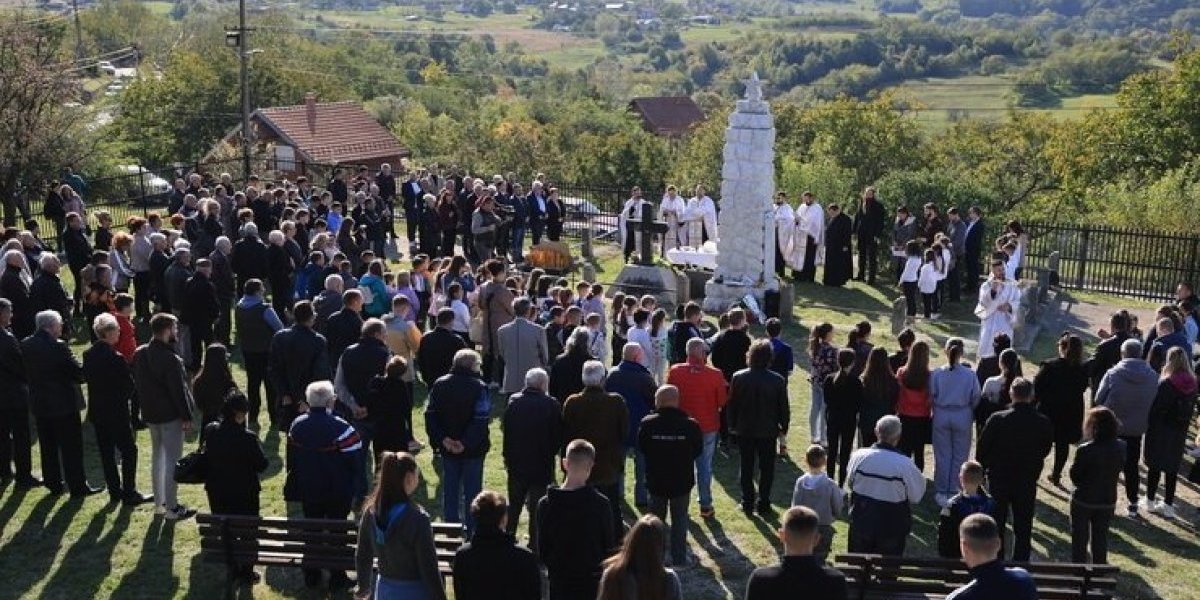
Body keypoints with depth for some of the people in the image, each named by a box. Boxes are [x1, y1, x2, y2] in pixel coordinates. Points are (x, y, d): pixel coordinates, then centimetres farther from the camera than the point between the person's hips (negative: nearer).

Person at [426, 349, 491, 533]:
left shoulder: (439, 385, 1)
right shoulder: (479, 387, -14)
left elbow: (430, 414, -3)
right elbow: (480, 421, -21)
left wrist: (442, 439, -8)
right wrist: (467, 443, -19)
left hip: (447, 448, 4)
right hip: (473, 450, -4)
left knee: (450, 490, 14)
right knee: (472, 490, 8)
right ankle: (472, 530, 12)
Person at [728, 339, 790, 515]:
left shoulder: (738, 378, -10)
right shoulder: (778, 381, -12)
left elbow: (731, 405, -3)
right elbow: (783, 408, -5)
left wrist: (732, 425, 9)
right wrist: (783, 429, 8)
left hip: (744, 430, 1)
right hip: (768, 431, -1)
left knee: (746, 468, 12)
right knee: (767, 468, 9)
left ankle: (747, 502, 16)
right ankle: (763, 504, 10)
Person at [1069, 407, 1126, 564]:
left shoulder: (1085, 450, -25)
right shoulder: (1120, 448, -10)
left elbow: (1075, 476, -16)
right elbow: (1118, 469, 2)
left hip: (1083, 500, -4)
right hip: (1108, 501, 4)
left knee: (1080, 539, 13)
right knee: (1101, 538, 18)